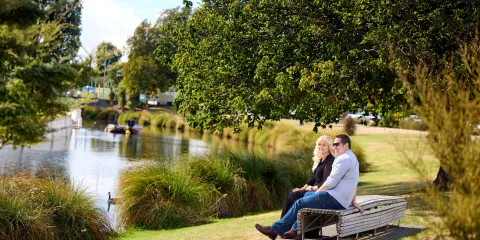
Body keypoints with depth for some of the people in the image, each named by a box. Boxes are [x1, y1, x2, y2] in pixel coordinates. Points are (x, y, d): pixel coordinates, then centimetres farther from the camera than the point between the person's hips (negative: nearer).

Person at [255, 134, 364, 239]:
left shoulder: (344, 159, -15)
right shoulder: (351, 157, 20)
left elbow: (331, 182, -17)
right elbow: (354, 184, 23)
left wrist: (317, 193, -4)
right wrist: (353, 201, 24)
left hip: (335, 199, -11)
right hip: (339, 199, 11)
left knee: (300, 203, -8)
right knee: (307, 195, 22)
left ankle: (275, 229, -1)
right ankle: (295, 230, 16)